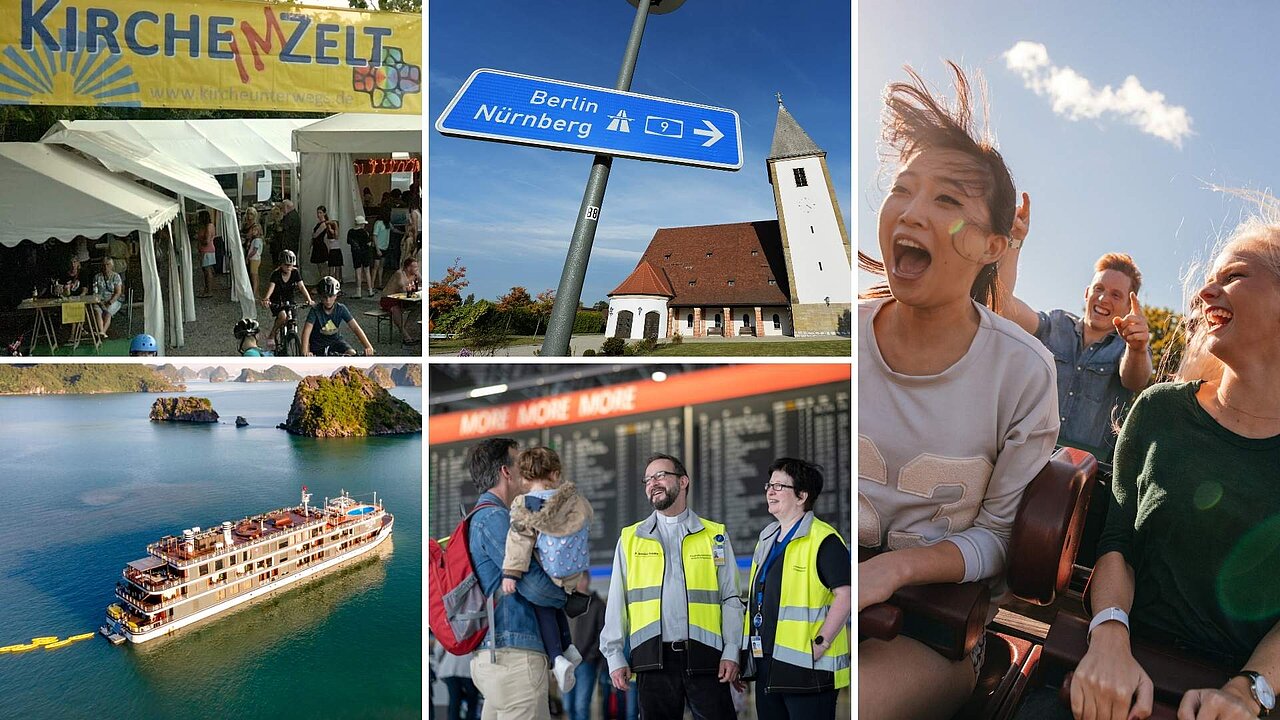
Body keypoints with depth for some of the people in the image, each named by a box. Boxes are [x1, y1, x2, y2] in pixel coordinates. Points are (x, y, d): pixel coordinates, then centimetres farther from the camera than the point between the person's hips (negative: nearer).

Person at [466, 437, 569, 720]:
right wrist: (567, 595, 3)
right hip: (513, 654, -10)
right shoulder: (493, 517, -12)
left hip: (489, 656, 10)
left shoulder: (478, 518, 19)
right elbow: (533, 586, -16)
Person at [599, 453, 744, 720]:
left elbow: (731, 599, 5)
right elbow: (617, 603, 9)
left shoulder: (715, 536, 8)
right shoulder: (630, 538, 11)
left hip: (705, 657, -1)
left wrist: (731, 652, -4)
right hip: (653, 658, 1)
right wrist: (614, 656, 3)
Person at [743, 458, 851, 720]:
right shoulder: (767, 538, 14)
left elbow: (844, 595, -17)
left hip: (806, 666, -8)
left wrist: (820, 644, -20)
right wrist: (751, 645, 16)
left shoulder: (823, 540, -12)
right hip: (766, 665, 8)